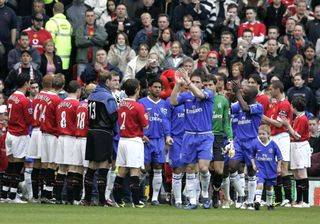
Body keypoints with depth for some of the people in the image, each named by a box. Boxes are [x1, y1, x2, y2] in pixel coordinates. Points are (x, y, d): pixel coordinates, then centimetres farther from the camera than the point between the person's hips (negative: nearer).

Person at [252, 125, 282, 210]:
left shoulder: (273, 144, -6)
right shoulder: (256, 144, -6)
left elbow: (279, 156, 4)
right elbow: (252, 155, 8)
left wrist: (278, 167, 2)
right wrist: (253, 164, -2)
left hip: (271, 169, 1)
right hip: (260, 169, -1)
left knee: (269, 186, 14)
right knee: (260, 184, -20)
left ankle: (269, 203, 29)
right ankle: (257, 201, -26)